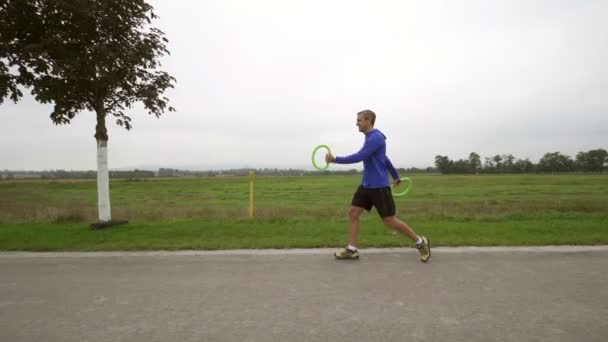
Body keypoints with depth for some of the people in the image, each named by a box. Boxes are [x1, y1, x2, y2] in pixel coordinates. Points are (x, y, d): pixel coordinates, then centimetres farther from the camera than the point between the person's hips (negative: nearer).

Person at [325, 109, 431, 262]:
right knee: (353, 212, 1)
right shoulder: (371, 138, 15)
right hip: (366, 185, 9)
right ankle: (351, 250, 8)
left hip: (379, 186, -9)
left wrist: (335, 159, -20)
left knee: (390, 221, -3)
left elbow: (358, 157, -25)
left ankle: (421, 242, 16)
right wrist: (395, 175, 34)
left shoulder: (376, 137, -17)